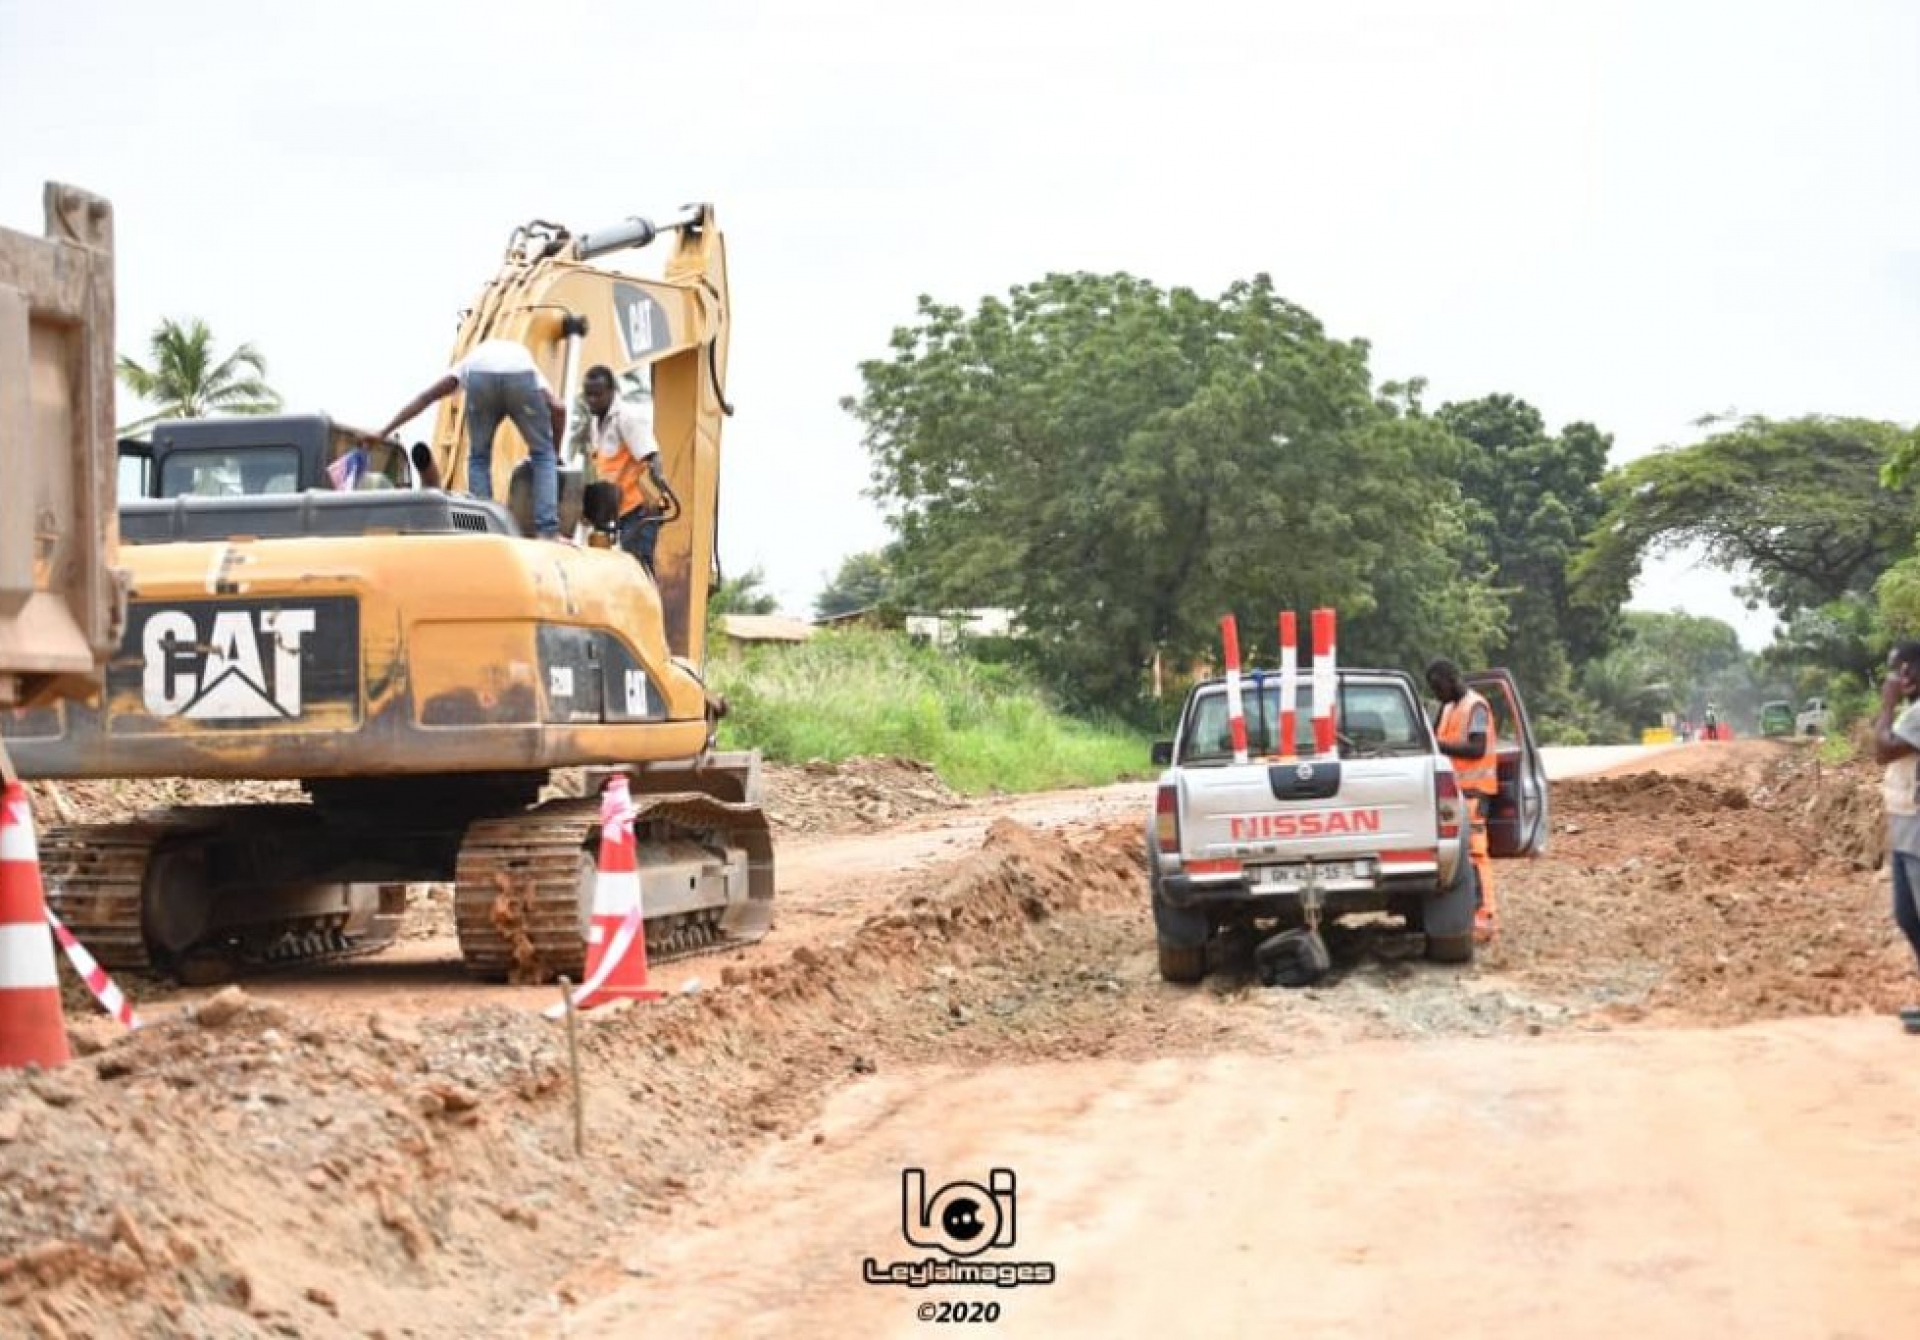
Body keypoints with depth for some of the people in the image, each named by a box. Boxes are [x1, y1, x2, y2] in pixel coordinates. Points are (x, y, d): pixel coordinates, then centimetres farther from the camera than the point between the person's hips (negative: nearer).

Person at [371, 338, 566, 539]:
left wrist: (385, 432, 39)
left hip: (478, 376, 1)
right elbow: (558, 408, 24)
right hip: (522, 376, -1)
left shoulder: (468, 364, 44)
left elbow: (425, 397, 37)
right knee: (543, 454, 17)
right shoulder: (527, 361, 42)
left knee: (479, 457, 21)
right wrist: (554, 451, 37)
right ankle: (547, 531, 4)